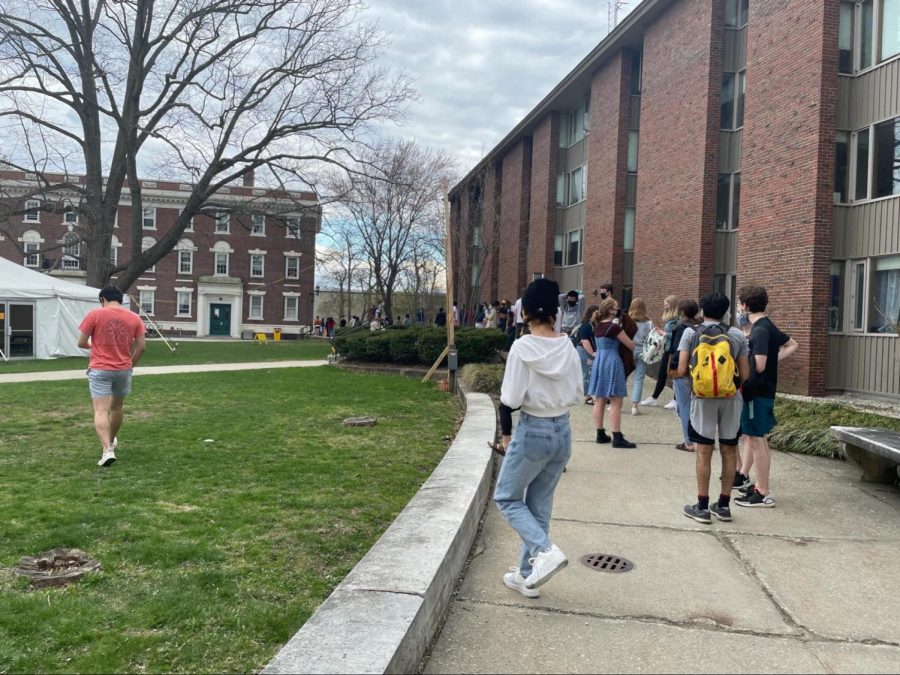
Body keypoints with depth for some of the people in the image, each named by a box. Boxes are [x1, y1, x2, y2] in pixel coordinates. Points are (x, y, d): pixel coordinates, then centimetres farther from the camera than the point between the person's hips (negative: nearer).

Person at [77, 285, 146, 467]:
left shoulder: (94, 314, -6)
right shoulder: (134, 317, 2)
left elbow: (81, 343, -4)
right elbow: (142, 346, 1)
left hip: (100, 370, -4)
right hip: (124, 370, 4)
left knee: (101, 411, -6)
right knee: (117, 407, 23)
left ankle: (107, 450, -21)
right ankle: (112, 440, 42)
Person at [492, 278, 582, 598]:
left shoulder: (523, 347, -15)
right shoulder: (568, 347, 0)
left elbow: (510, 399, -14)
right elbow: (577, 394, 6)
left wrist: (505, 432, 1)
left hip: (533, 431, -6)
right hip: (563, 432, 6)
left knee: (506, 498, 12)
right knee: (539, 504, 16)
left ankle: (545, 550, -8)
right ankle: (528, 575, 23)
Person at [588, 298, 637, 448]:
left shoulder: (597, 327, 7)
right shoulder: (614, 327, -14)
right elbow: (631, 345, -6)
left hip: (598, 362, 8)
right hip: (612, 363, -8)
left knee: (599, 401, 10)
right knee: (615, 403, -4)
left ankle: (600, 434, 16)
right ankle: (617, 438, -3)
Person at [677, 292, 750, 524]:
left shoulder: (690, 333, -2)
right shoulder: (736, 335, 2)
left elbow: (682, 370, -7)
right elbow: (745, 374, 1)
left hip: (702, 398, -1)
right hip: (731, 398, 2)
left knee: (704, 451, 3)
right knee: (728, 450, 10)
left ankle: (702, 507, 7)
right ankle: (724, 505, 19)